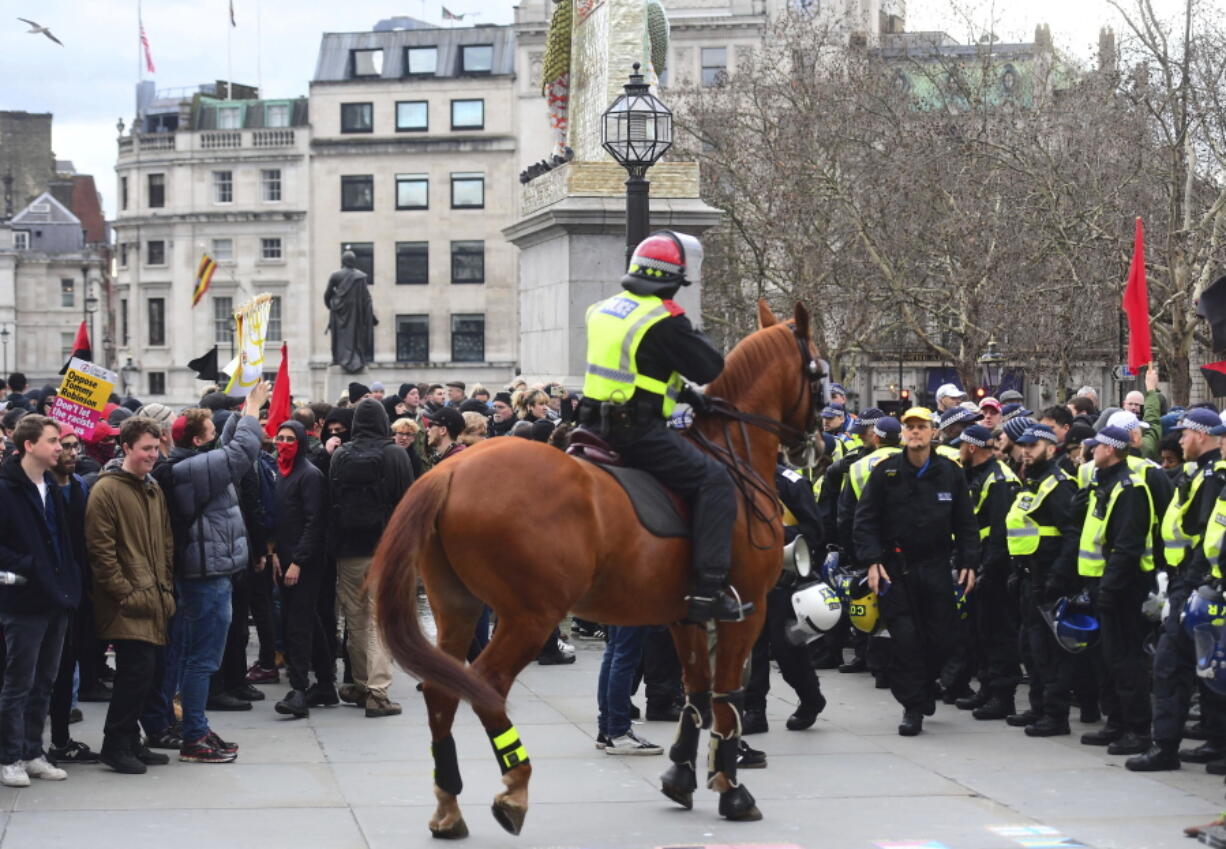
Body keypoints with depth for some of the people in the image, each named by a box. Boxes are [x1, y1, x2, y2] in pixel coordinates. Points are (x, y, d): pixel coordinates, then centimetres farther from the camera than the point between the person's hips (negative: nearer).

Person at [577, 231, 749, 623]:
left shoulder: (604, 309, 12)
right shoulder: (665, 319, -13)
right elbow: (710, 369, -8)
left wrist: (681, 391, 17)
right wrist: (695, 336, 11)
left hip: (597, 424, 9)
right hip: (638, 430, -9)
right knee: (714, 481, -9)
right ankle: (708, 590, -18)